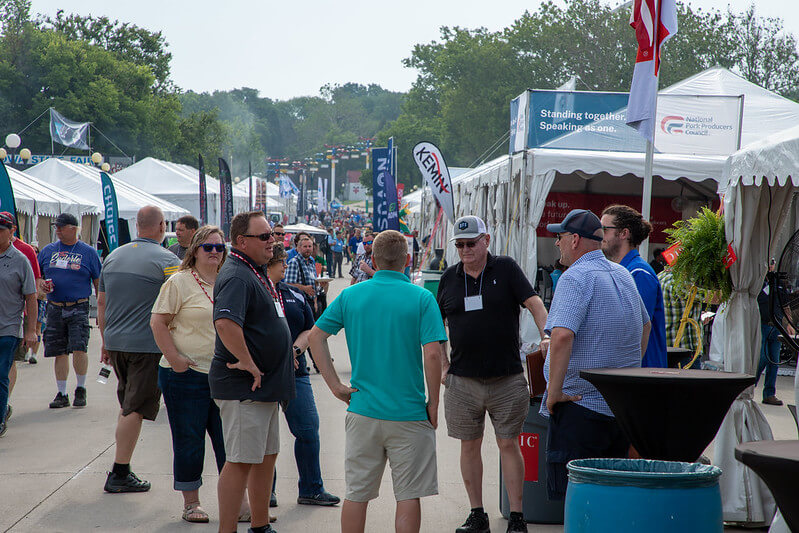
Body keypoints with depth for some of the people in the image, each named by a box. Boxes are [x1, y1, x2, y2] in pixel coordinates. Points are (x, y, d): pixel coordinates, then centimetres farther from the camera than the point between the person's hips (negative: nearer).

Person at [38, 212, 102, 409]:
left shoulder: (88, 252, 4)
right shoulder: (47, 251, 11)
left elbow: (99, 284, 6)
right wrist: (42, 286, -4)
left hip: (79, 308, -3)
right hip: (55, 309, 3)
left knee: (79, 348, -15)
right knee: (60, 353, 5)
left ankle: (81, 389, 4)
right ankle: (62, 394, 14)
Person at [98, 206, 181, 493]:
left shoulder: (113, 256, 10)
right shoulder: (166, 259, -11)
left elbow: (101, 303, 14)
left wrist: (106, 343, 20)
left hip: (116, 342, 6)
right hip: (148, 345, -6)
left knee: (127, 405, 19)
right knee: (135, 409, -2)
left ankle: (121, 468, 20)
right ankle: (120, 474, -1)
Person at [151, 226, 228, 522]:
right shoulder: (179, 282, -5)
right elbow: (158, 323, -7)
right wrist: (175, 359, -14)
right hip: (187, 375, -5)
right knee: (189, 440, 3)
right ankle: (191, 503, 14)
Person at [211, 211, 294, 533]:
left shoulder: (255, 273, 16)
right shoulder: (236, 276, -18)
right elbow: (226, 324, -34)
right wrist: (248, 362, -26)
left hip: (266, 385, 10)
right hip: (243, 386, -10)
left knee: (266, 457, 17)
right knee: (241, 462, -7)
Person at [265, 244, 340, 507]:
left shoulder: (294, 295, 14)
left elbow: (309, 329, 15)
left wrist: (295, 349, -5)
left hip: (294, 372, 5)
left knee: (308, 429, 3)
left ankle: (311, 489, 14)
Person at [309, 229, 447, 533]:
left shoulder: (350, 295, 3)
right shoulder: (421, 298, -7)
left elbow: (316, 336, 2)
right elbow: (432, 354, -14)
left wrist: (335, 385, 3)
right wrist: (433, 404, -4)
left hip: (363, 410, 3)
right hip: (409, 413, -3)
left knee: (356, 493, 11)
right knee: (408, 495, 5)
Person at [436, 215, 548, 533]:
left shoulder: (506, 269, 1)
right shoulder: (449, 278, 9)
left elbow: (534, 304, -6)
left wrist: (547, 336, -23)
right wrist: (442, 365, 9)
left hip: (508, 379, -3)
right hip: (462, 381, 3)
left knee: (509, 445, -1)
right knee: (469, 446, 7)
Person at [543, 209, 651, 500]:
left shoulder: (575, 278, -14)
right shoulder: (623, 275, 13)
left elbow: (562, 336, -28)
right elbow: (645, 325, 27)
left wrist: (554, 391, -20)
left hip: (580, 404, -8)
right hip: (623, 406, 8)